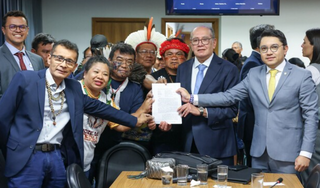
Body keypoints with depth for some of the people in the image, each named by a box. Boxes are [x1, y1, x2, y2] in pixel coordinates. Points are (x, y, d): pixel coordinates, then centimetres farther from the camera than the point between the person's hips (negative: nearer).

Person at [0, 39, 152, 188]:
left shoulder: (74, 88, 9)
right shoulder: (25, 79, -6)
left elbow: (98, 107, 16)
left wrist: (135, 121, 16)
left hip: (58, 157, 5)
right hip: (26, 157, -4)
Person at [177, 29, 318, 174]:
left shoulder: (302, 76, -3)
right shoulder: (253, 74, 8)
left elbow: (310, 115, -5)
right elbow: (229, 96, 3)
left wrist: (305, 153, -11)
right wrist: (193, 99, -5)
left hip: (287, 153, -3)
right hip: (259, 152, 4)